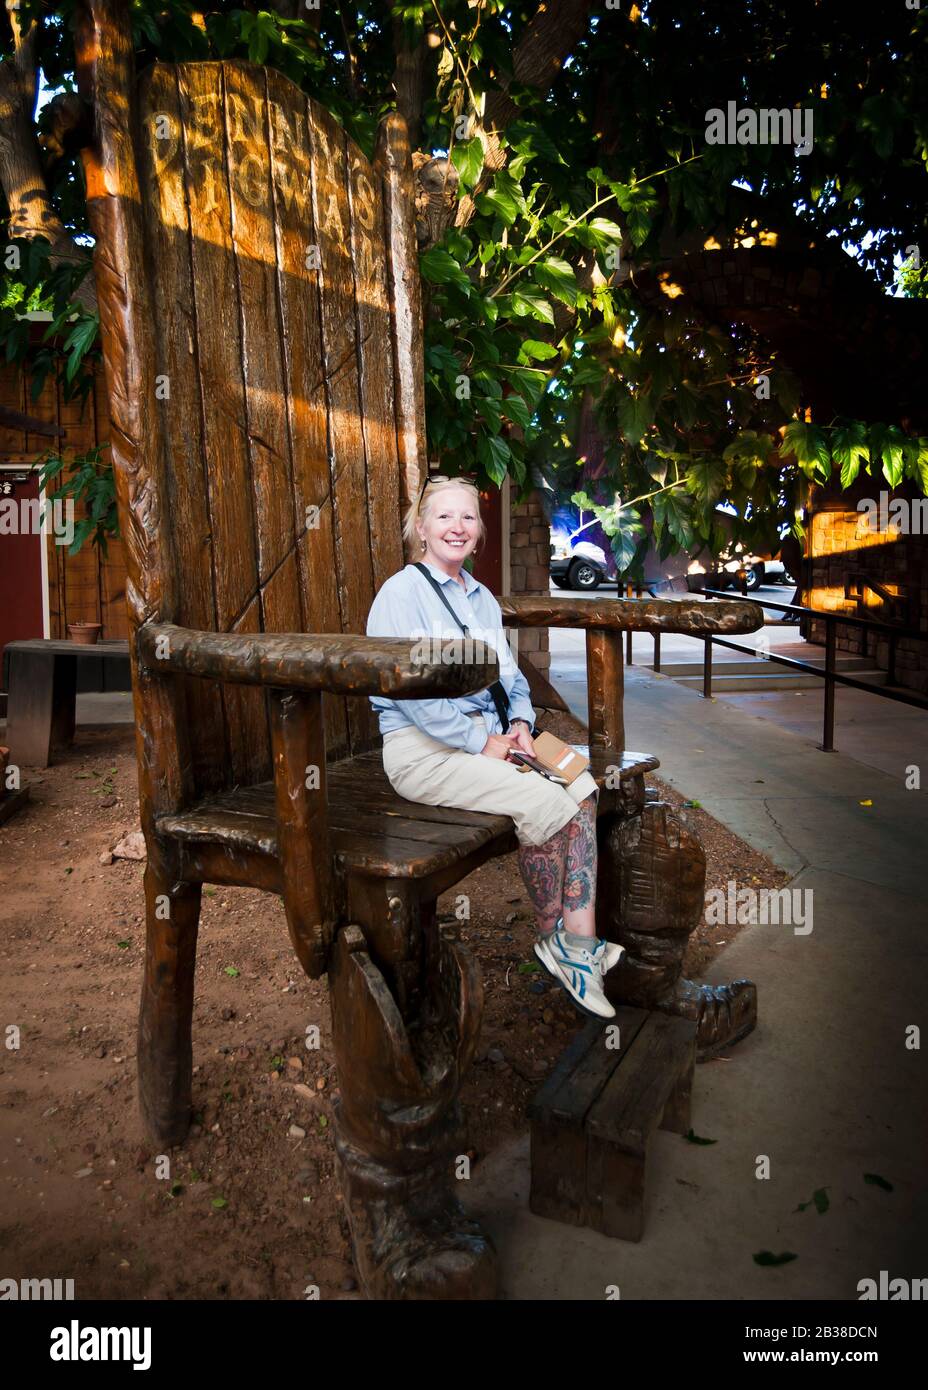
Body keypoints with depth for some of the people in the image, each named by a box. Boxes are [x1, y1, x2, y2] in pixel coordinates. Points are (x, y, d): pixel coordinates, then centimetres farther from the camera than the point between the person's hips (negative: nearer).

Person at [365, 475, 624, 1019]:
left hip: (489, 734, 7)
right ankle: (553, 936, 0)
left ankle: (580, 943, -15)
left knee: (582, 789, -16)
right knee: (544, 803, -24)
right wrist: (479, 743, -17)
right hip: (423, 748, -7)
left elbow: (511, 674, 21)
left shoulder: (482, 597, 18)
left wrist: (521, 722, 0)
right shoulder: (401, 593, -6)